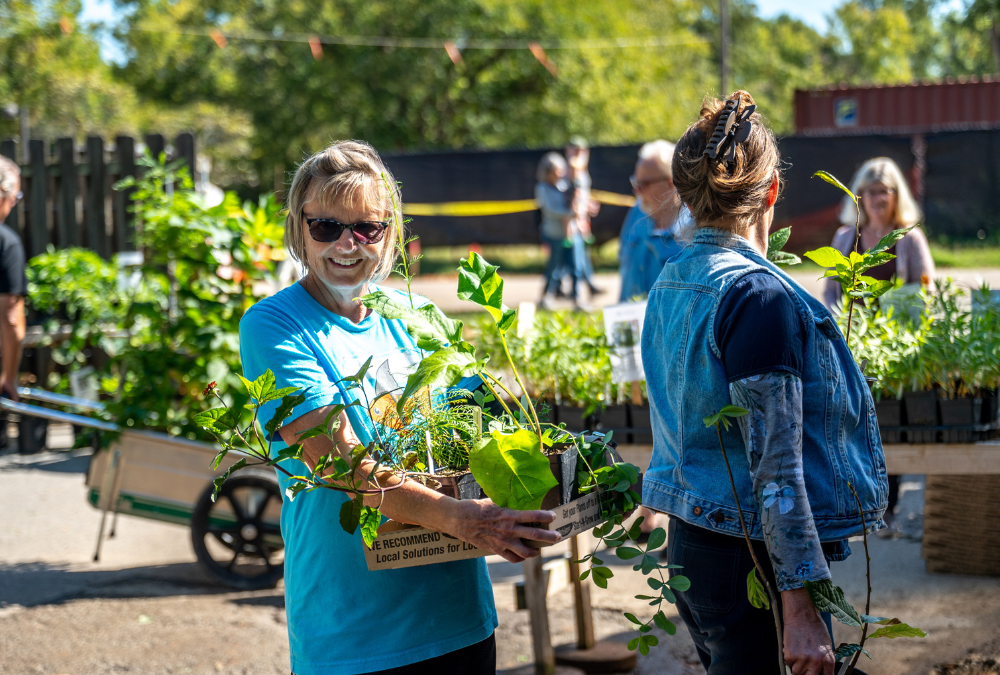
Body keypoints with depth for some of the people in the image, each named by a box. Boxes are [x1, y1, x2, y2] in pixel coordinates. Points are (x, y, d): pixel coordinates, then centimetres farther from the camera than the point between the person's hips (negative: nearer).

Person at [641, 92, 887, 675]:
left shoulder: (670, 284, 8)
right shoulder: (759, 297, -19)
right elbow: (774, 462, -22)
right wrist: (801, 607, -21)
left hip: (687, 541, 9)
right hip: (751, 558, -9)